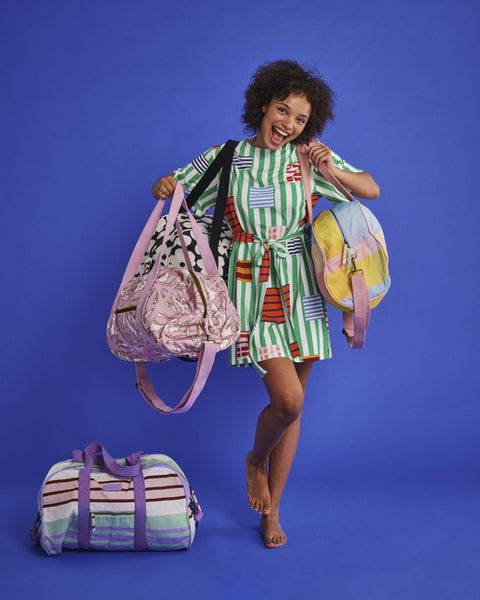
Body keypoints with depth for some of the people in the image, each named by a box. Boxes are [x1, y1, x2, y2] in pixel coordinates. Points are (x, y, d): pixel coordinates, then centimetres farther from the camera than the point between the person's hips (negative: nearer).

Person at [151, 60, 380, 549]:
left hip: (299, 289, 3)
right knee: (287, 399, -16)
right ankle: (256, 459, 20)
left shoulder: (310, 157, 6)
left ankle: (272, 513, 25)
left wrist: (332, 170, -10)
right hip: (250, 288, -3)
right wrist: (163, 186, -15)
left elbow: (372, 190, 9)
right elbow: (171, 187, 10)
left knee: (293, 405, 7)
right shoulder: (226, 157, 3)